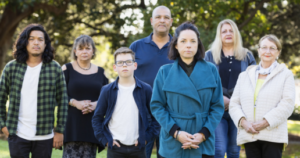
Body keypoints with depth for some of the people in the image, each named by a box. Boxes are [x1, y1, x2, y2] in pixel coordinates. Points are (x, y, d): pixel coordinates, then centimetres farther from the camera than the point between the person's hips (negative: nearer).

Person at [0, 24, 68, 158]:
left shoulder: (55, 68, 1)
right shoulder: (11, 68, 2)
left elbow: (62, 101, 3)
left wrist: (60, 131, 0)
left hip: (44, 136, 0)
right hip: (17, 135, 0)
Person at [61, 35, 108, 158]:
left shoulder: (100, 72, 14)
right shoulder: (67, 69, 5)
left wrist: (96, 104, -8)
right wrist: (75, 103, -16)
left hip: (93, 125, 3)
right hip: (72, 123, -3)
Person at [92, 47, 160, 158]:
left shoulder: (146, 90, 1)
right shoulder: (107, 91, 2)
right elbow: (97, 118, 7)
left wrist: (147, 137, -2)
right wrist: (105, 140, -2)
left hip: (138, 149, 1)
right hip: (115, 149, 0)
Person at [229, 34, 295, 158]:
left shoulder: (285, 75, 8)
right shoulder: (244, 76, 17)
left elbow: (287, 104, -4)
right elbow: (234, 104, 9)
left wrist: (265, 123, -14)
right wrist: (243, 122, -11)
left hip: (273, 136, -3)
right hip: (249, 135, 3)